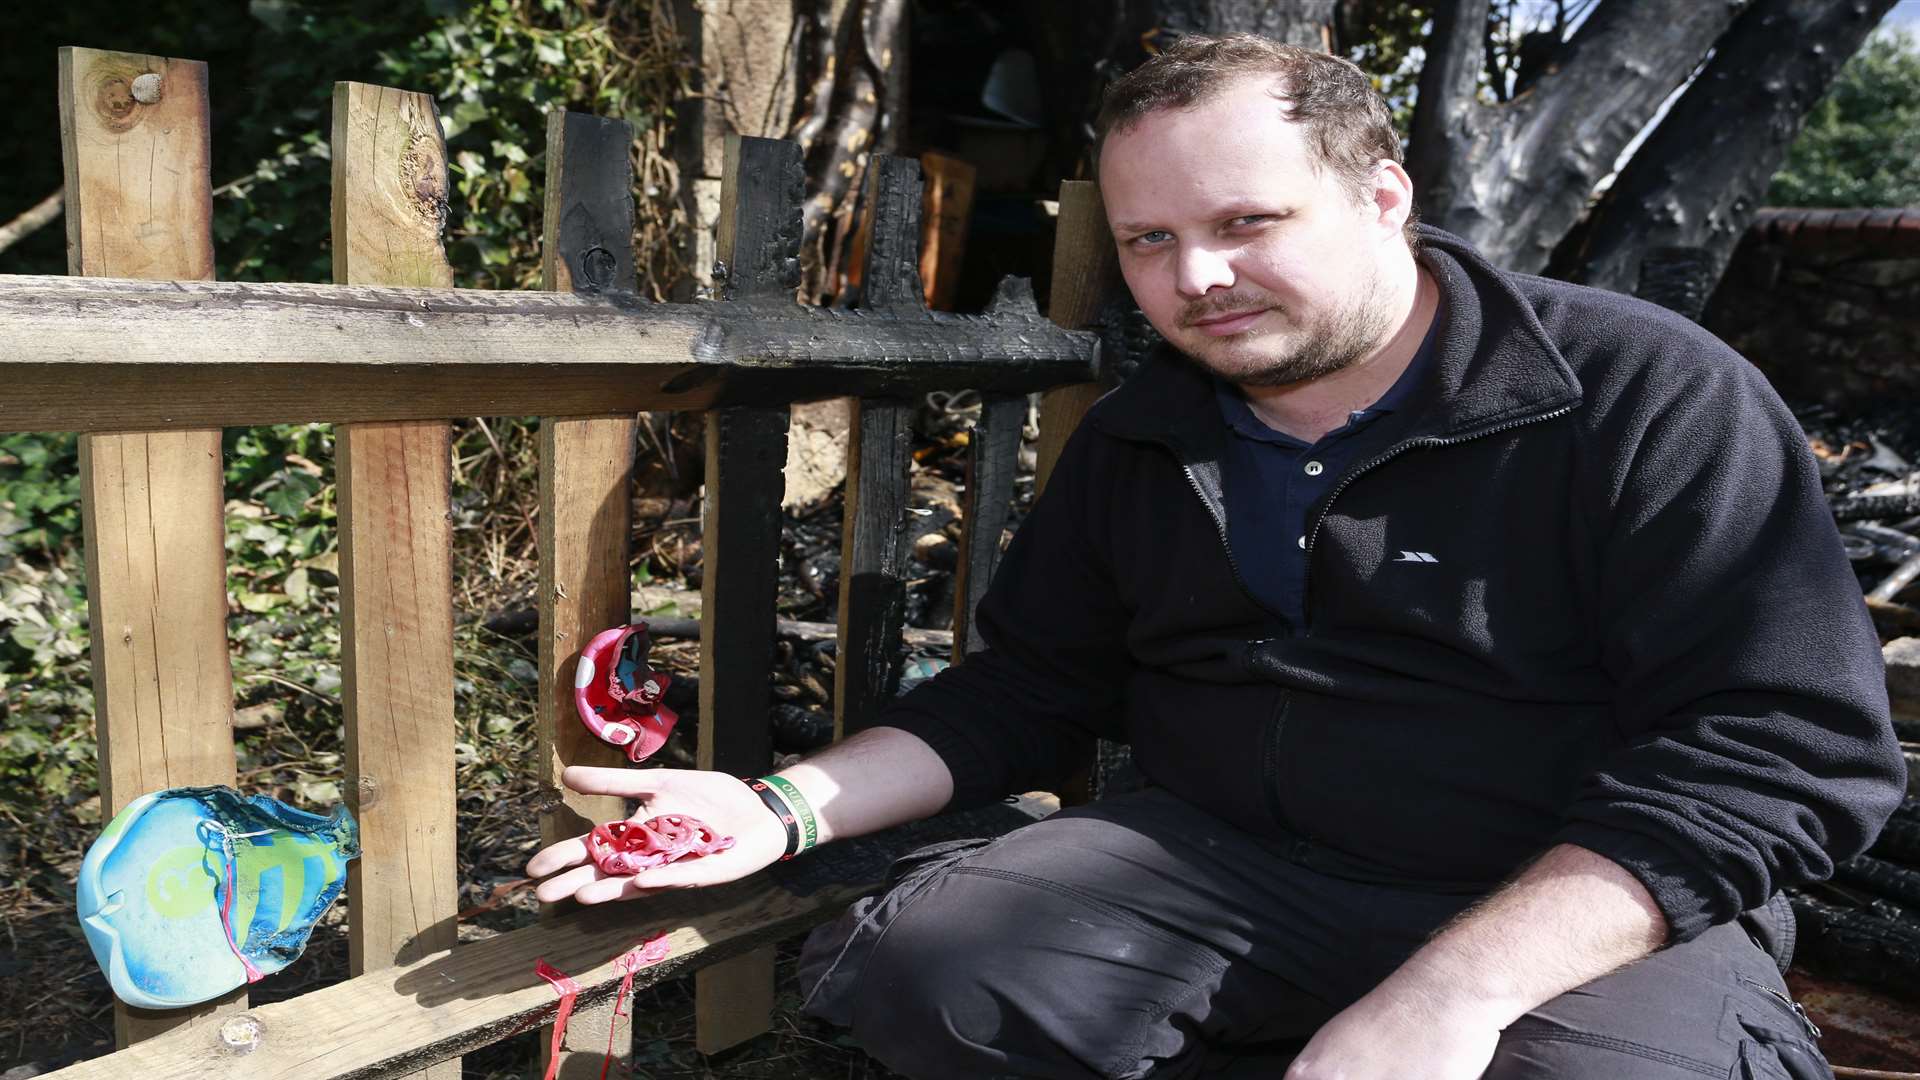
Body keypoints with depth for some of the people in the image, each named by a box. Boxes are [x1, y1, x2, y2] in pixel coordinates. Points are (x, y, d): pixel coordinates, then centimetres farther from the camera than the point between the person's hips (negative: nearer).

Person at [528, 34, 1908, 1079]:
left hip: (1593, 911, -2)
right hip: (1228, 866, 4)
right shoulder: (1137, 441, 8)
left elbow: (1791, 743, -15)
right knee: (926, 967, -19)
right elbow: (1027, 692, 10)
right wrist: (790, 807, -5)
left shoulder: (1643, 394, -9)